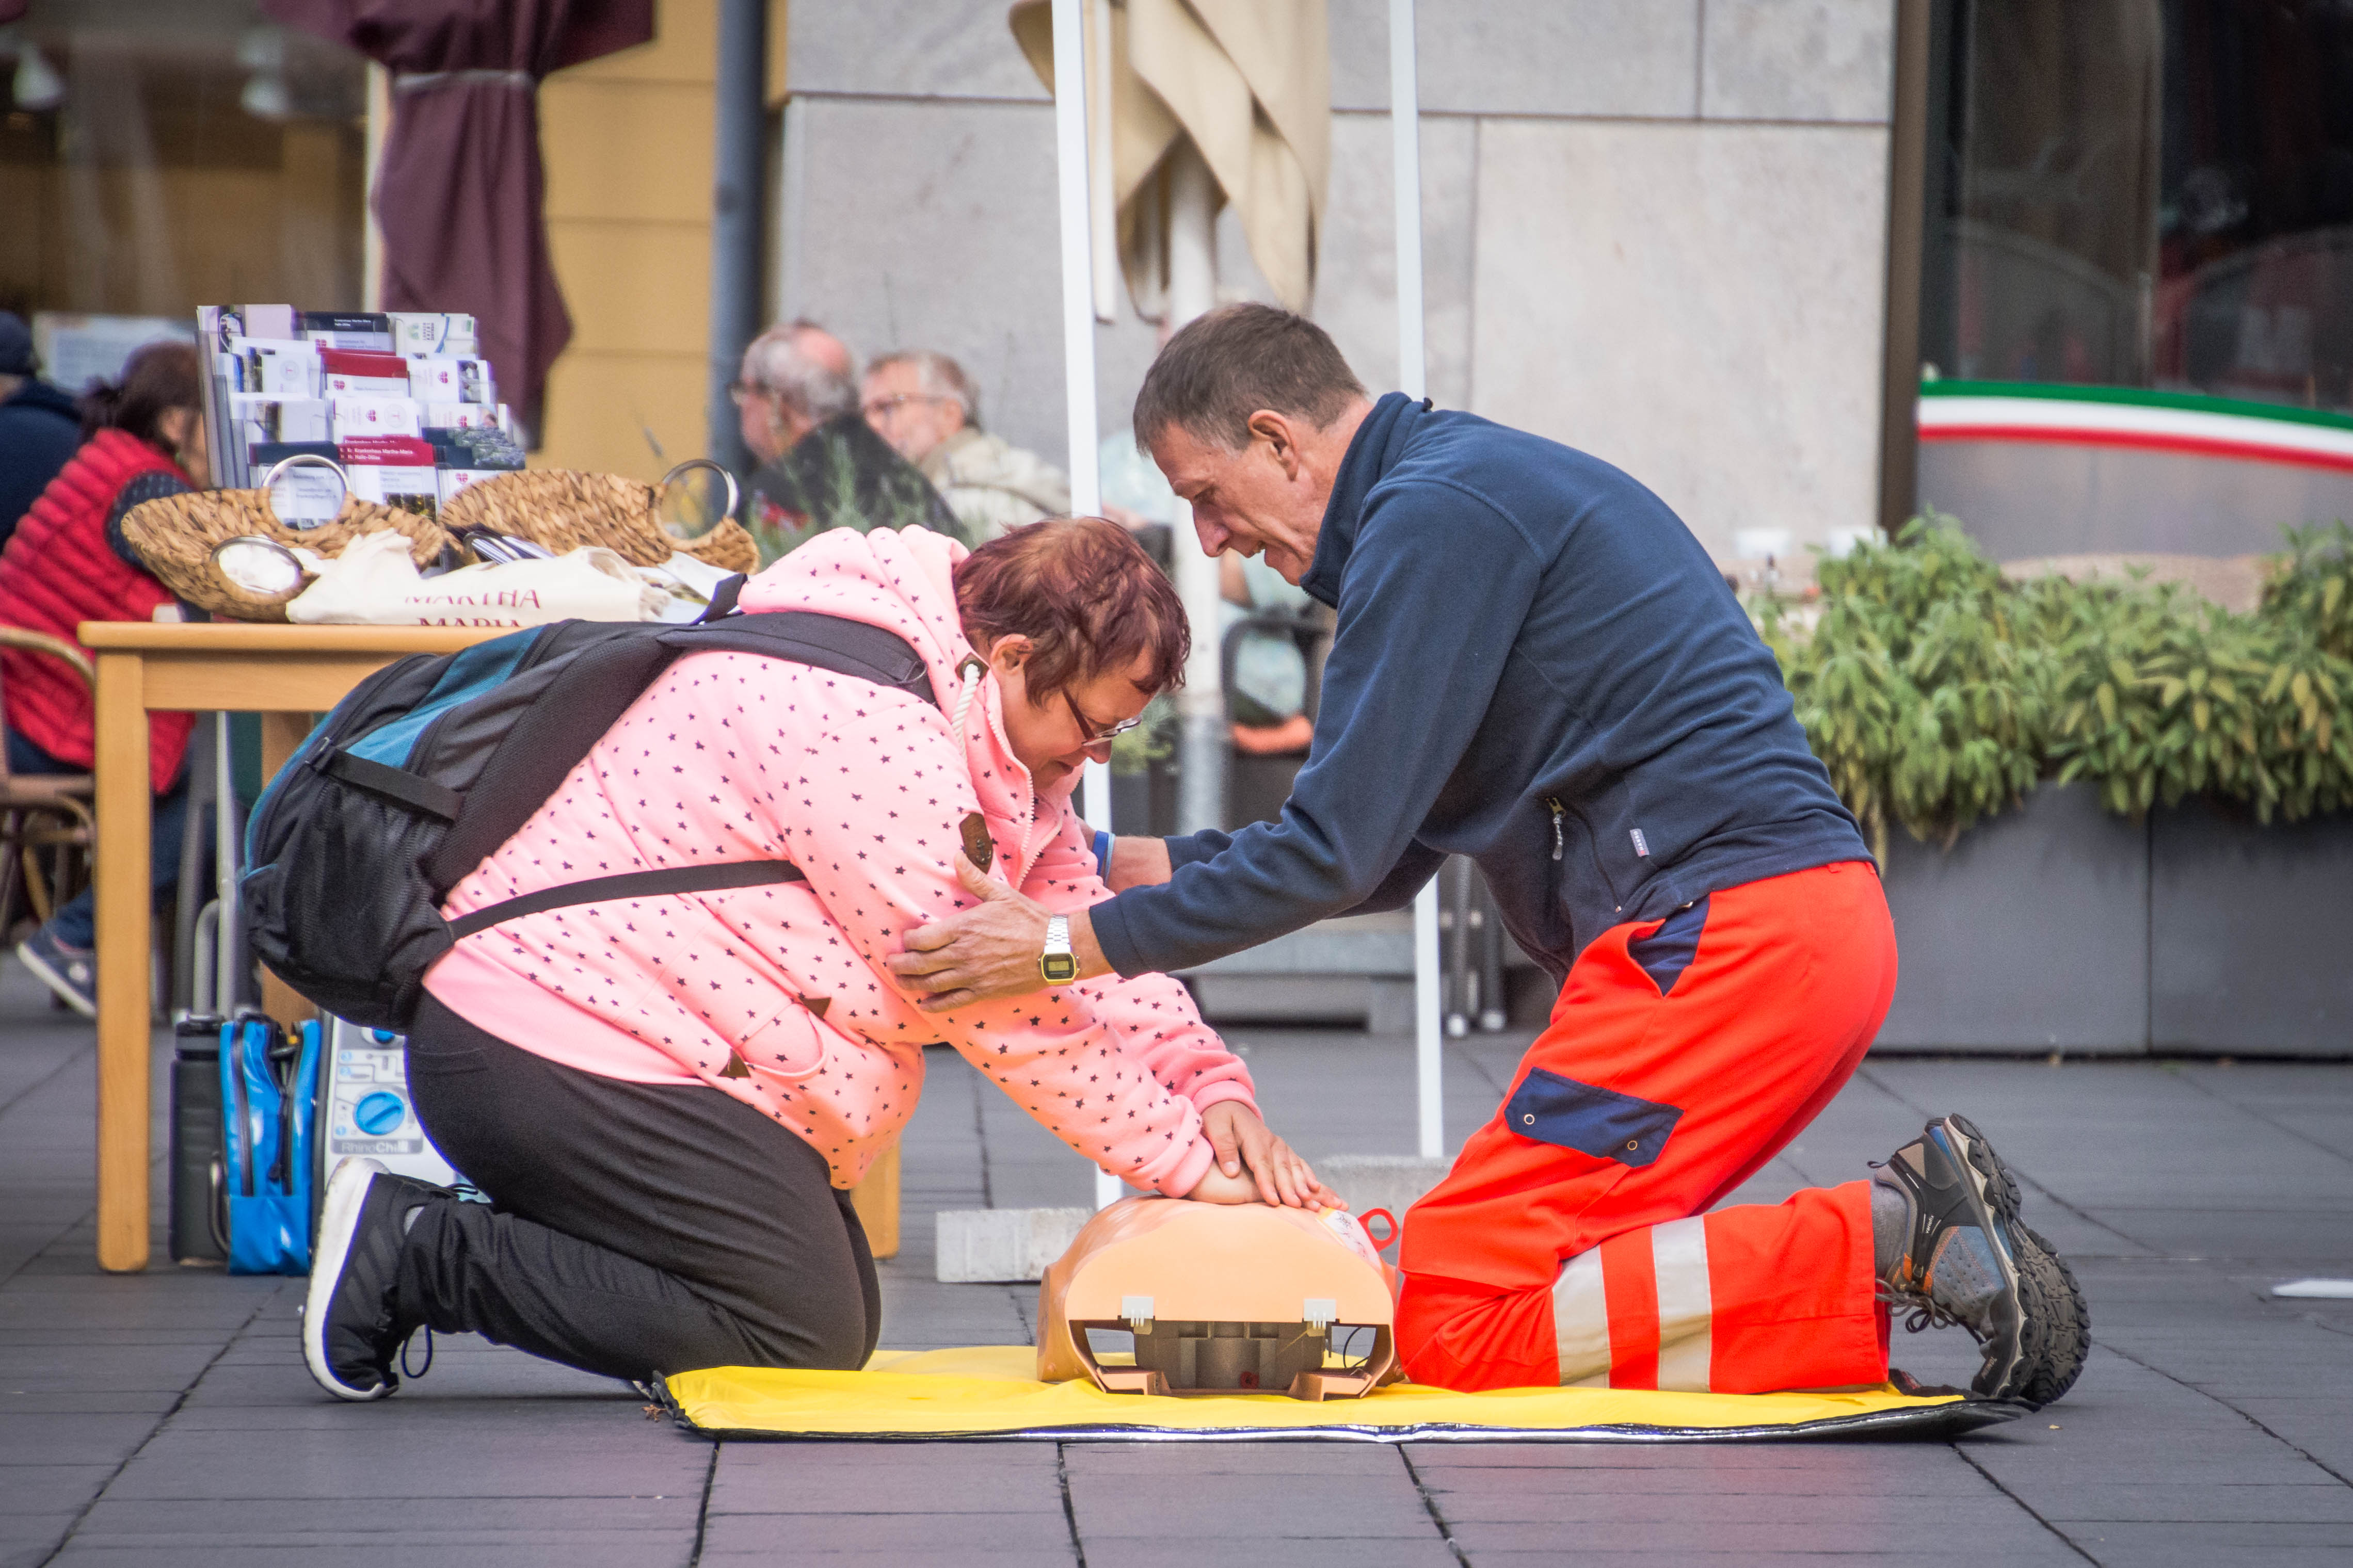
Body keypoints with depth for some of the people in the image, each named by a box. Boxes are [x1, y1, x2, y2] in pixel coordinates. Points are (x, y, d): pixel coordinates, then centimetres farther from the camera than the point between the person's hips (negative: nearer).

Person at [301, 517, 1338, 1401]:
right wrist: (1185, 1162, -14)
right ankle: (422, 1254, -8)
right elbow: (994, 1011, -21)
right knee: (801, 1336, -13)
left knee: (842, 1325, 10)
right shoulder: (865, 725, -24)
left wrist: (1212, 1084, -3)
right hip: (554, 1054, -12)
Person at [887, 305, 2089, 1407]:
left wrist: (1077, 944, -6)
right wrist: (1118, 864, 24)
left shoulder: (1437, 512, -8)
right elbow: (1385, 858, 27)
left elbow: (1339, 852, -12)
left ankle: (1880, 1247, -14)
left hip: (1720, 931, -10)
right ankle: (1912, 1228, 3)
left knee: (1454, 1316, -10)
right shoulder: (1471, 488, 24)